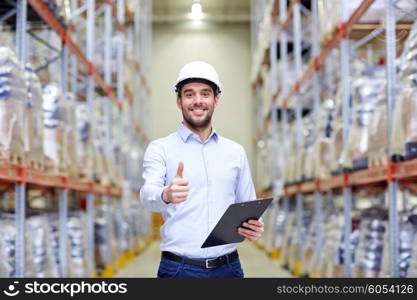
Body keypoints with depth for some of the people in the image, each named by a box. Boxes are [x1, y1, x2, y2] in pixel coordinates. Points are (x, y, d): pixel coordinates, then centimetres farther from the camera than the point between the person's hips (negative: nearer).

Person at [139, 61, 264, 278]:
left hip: (228, 267, 3)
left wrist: (254, 227, -9)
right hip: (178, 268, -3)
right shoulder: (160, 149, -1)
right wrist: (166, 195, -40)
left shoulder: (236, 152, 10)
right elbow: (148, 195, -17)